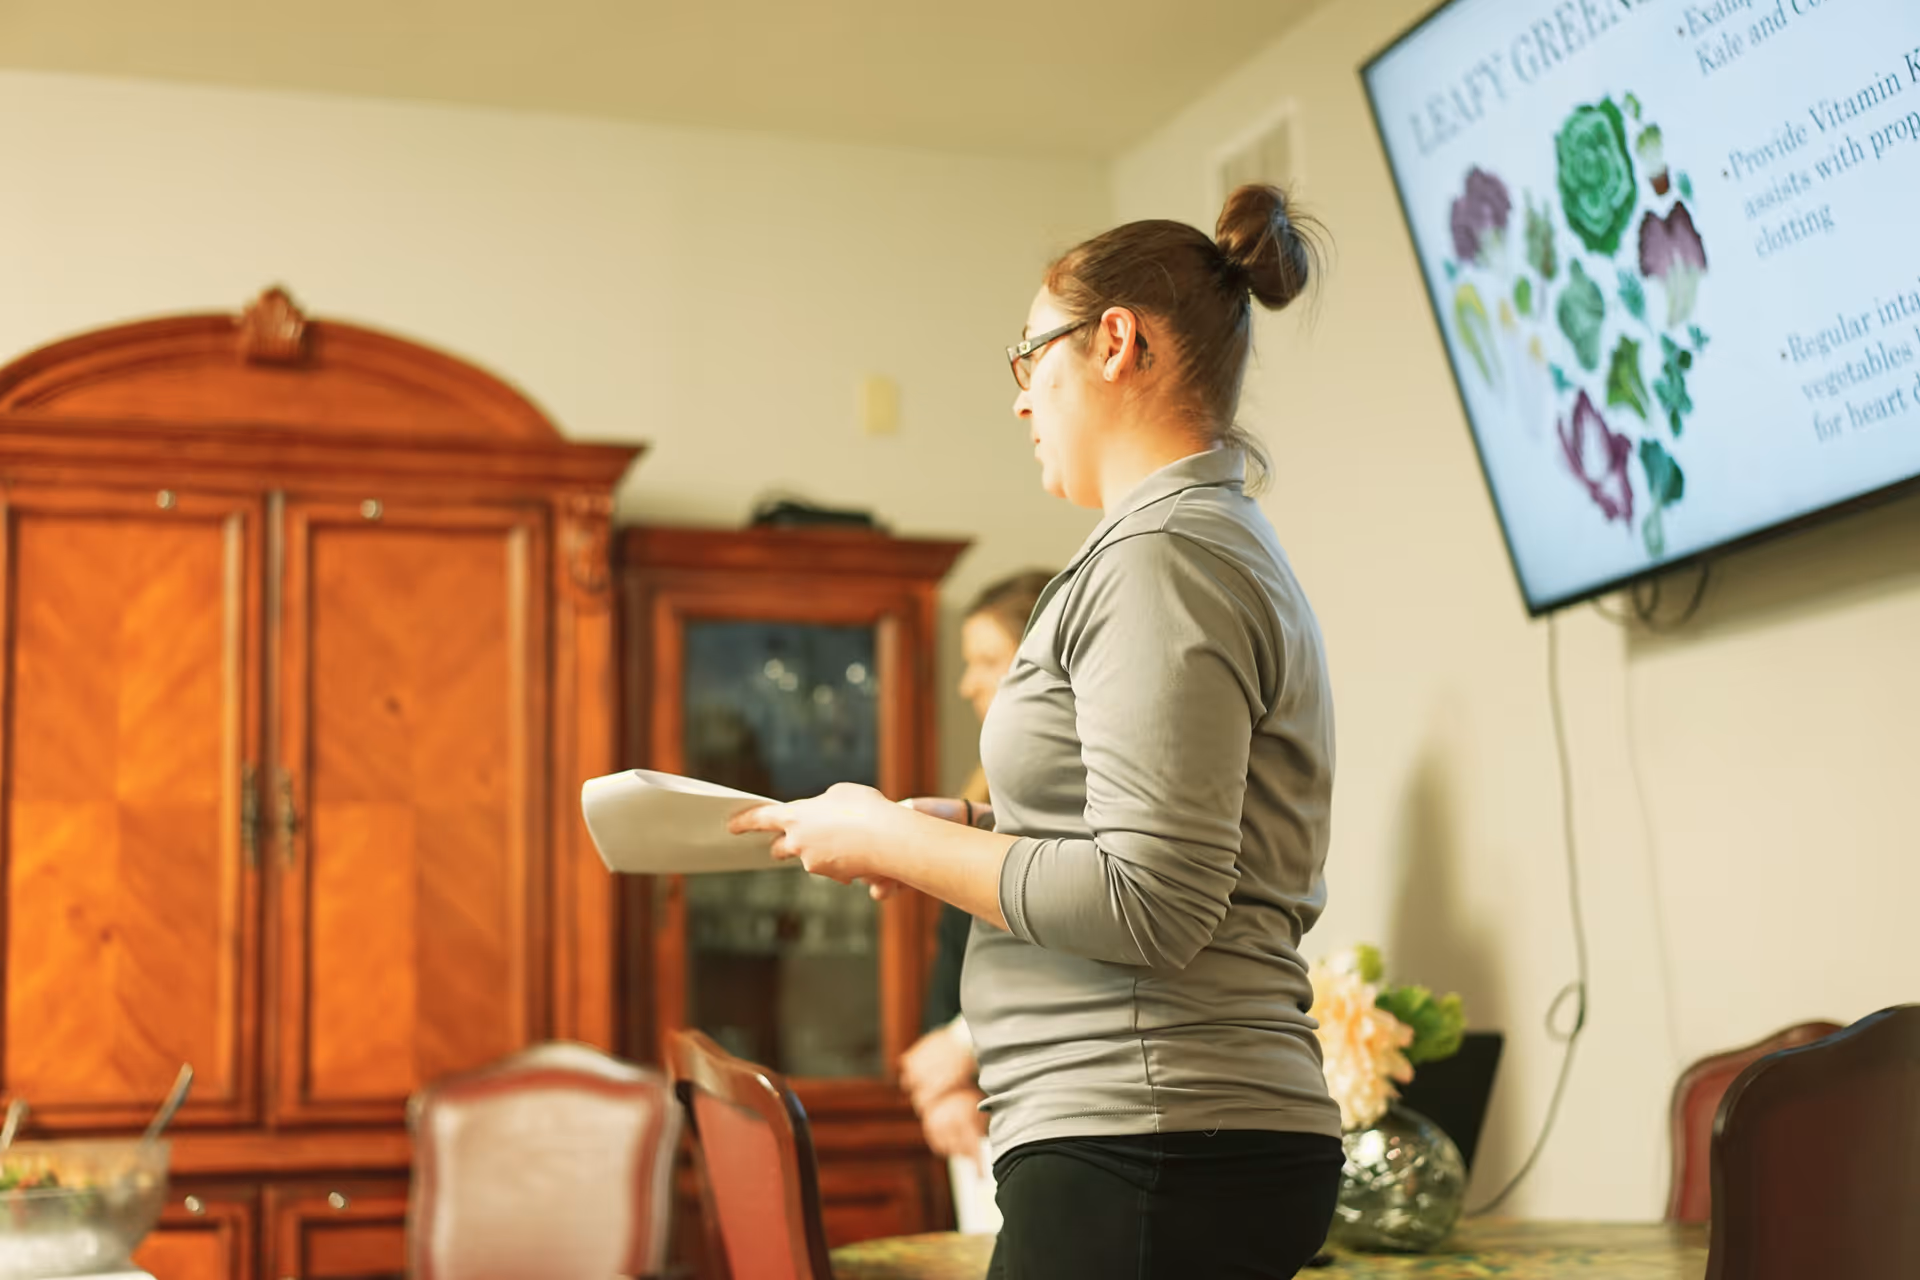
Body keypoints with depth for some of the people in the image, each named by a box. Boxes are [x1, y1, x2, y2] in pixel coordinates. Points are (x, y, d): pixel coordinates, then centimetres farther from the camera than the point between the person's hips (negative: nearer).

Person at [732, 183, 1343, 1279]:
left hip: (1149, 1155, -10)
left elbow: (1147, 904, -20)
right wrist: (925, 846, 14)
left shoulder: (1164, 554, -11)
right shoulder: (1234, 545, 21)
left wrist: (894, 839, -8)